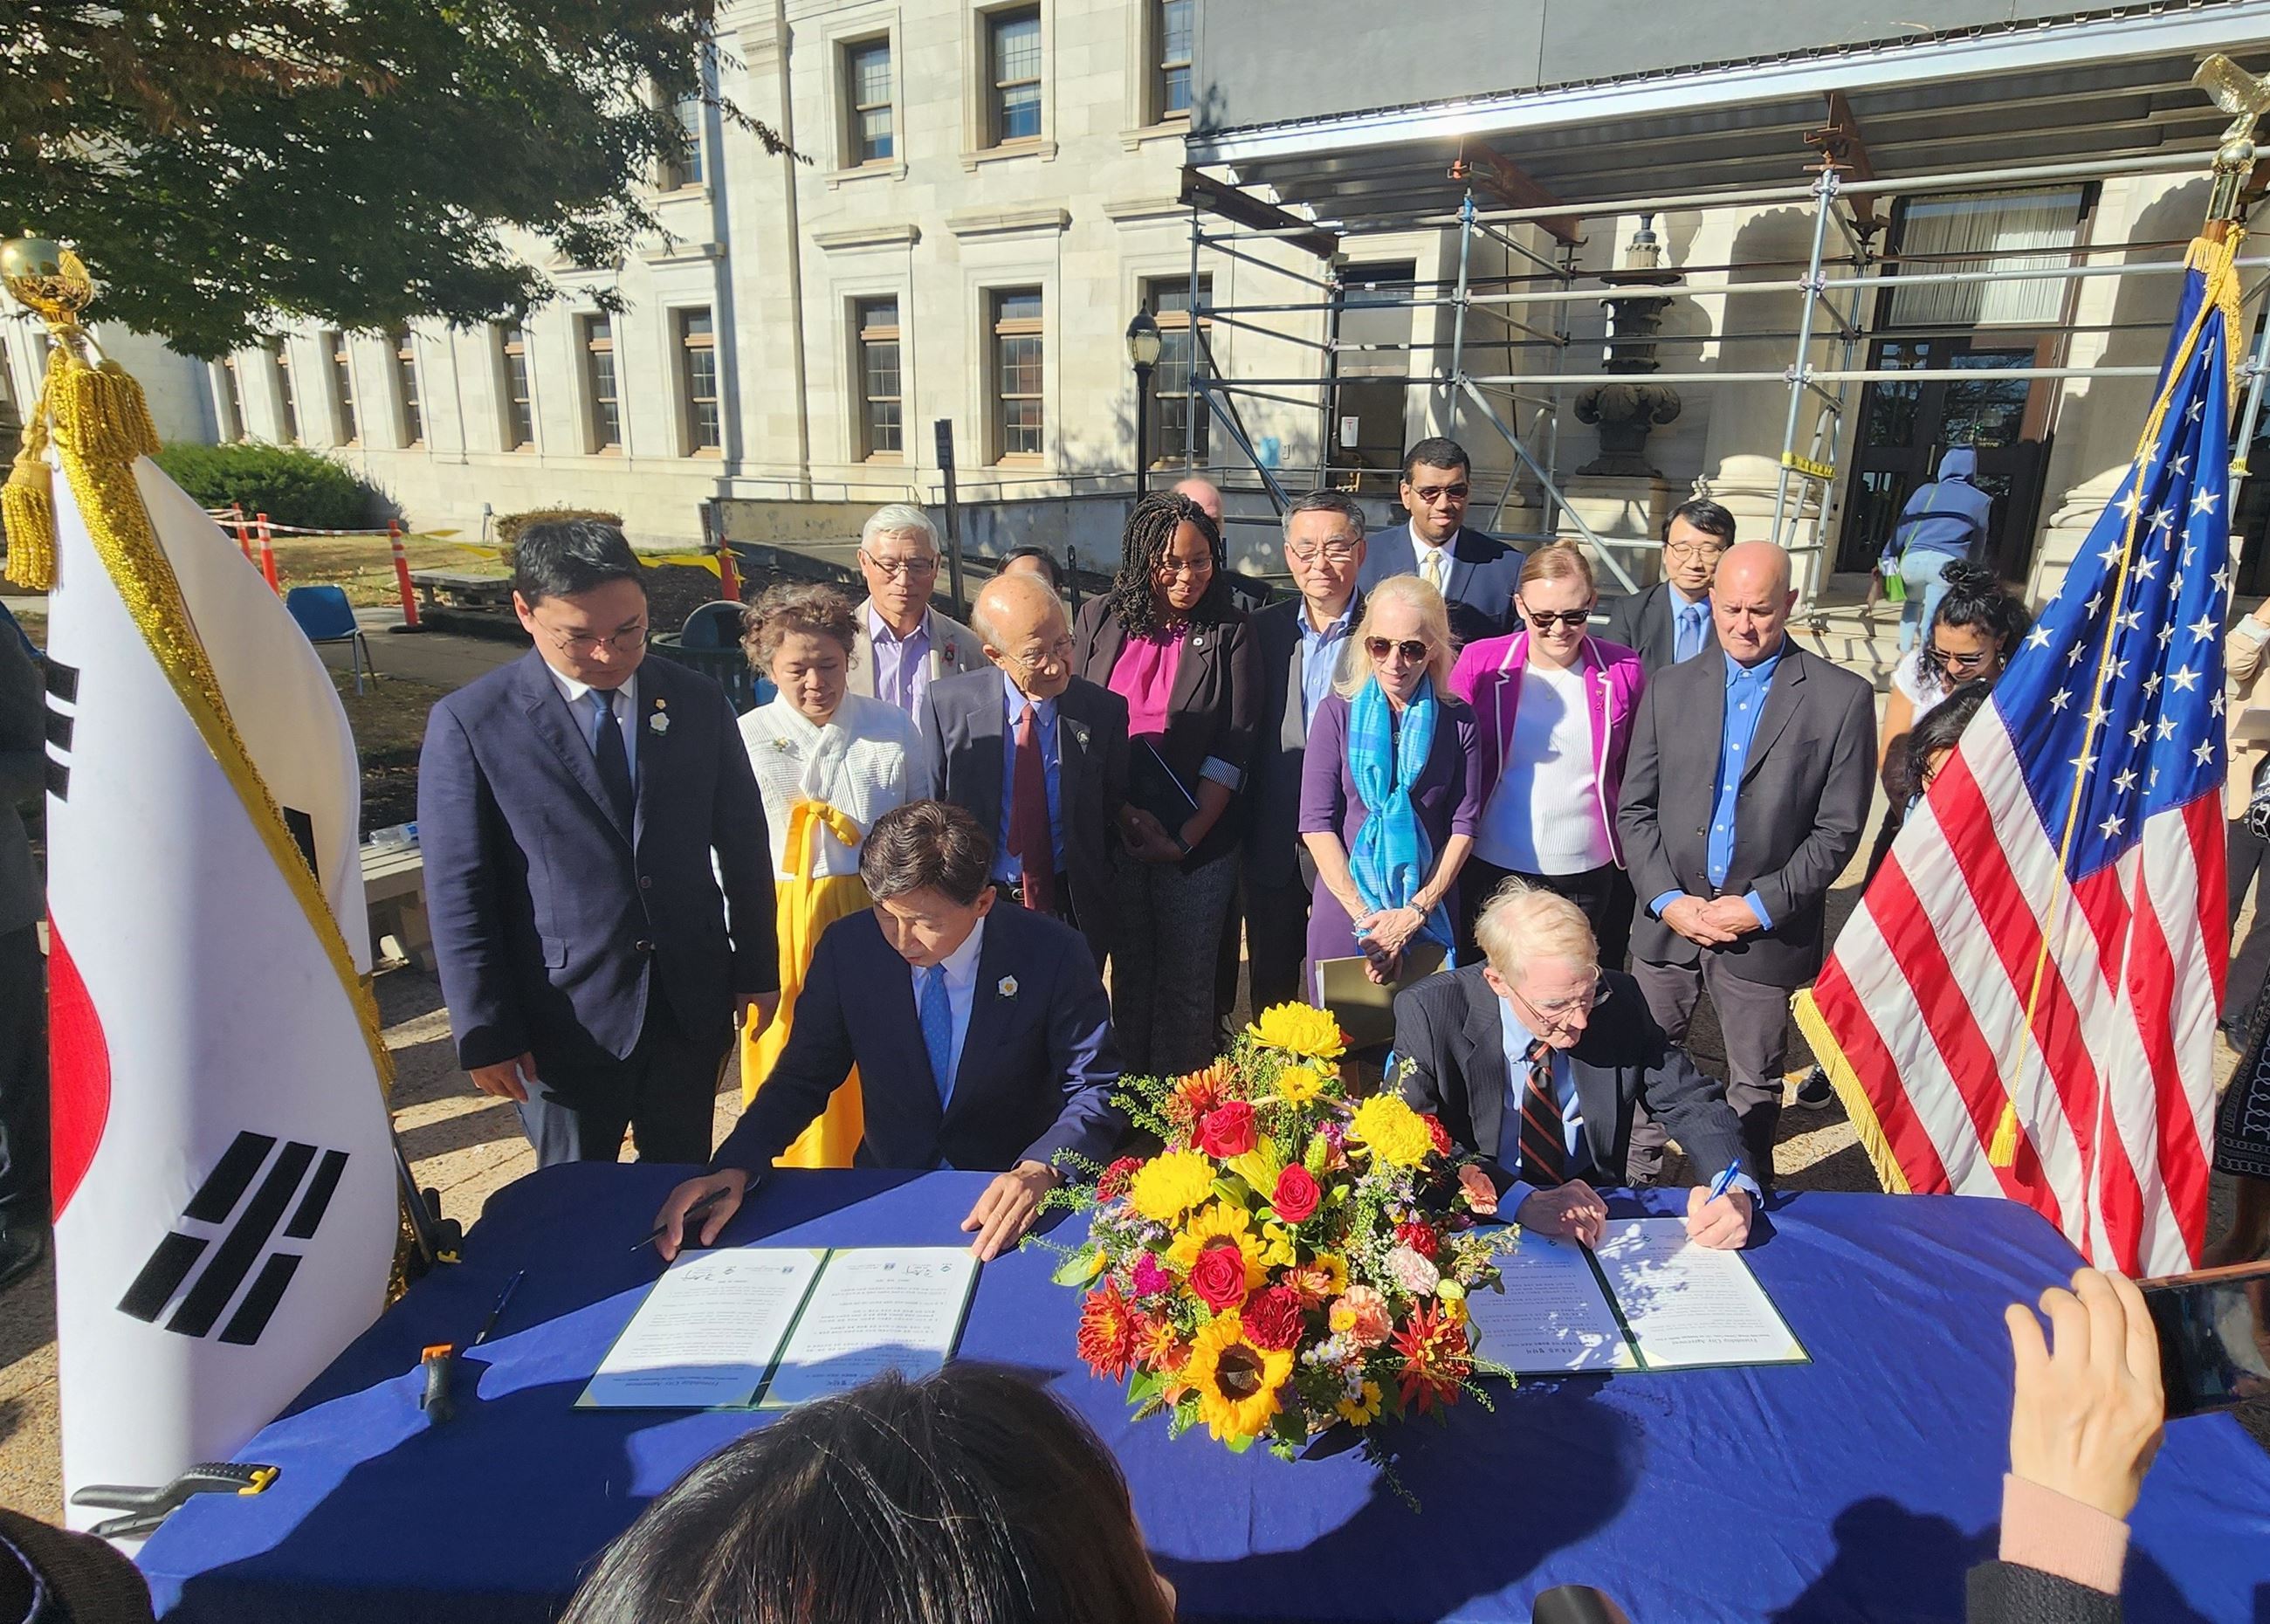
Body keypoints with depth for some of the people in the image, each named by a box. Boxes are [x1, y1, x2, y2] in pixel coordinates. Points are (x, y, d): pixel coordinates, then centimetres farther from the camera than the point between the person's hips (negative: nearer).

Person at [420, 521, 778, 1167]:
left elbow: (743, 844, 5)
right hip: (567, 1020, -2)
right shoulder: (469, 724, -9)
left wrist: (757, 970, 7)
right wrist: (486, 1033, -7)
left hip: (693, 1003, 3)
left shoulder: (699, 702, 0)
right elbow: (458, 895, -7)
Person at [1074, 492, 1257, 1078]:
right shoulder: (1098, 619, 4)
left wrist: (1187, 835, -13)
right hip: (1111, 832, 2)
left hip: (1200, 841, -1)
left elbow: (1233, 744, -5)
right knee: (1128, 976, 15)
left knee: (1188, 986, 7)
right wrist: (1126, 816, -10)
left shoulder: (1229, 632, -1)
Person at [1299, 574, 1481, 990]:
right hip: (1344, 907, -1)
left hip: (1429, 913, 1)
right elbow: (1316, 823, -7)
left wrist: (1417, 911, -11)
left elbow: (1464, 825, -1)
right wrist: (1364, 917, -13)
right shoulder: (1338, 713, -3)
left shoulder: (1458, 721, 0)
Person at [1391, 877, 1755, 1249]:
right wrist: (1523, 1201, -32)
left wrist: (1735, 1189, -17)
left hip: (1596, 1224, 3)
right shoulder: (1429, 1015, -16)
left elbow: (1695, 1101, 2)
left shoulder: (1618, 1000, -7)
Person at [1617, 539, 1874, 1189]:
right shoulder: (1670, 688, 4)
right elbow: (1634, 808, 3)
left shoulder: (1842, 698, -4)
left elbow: (1838, 829, -6)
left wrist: (1762, 906, -13)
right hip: (1669, 918, 3)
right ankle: (1635, 1188, 34)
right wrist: (1667, 899, -8)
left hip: (1767, 930, -2)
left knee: (1755, 1088, 13)